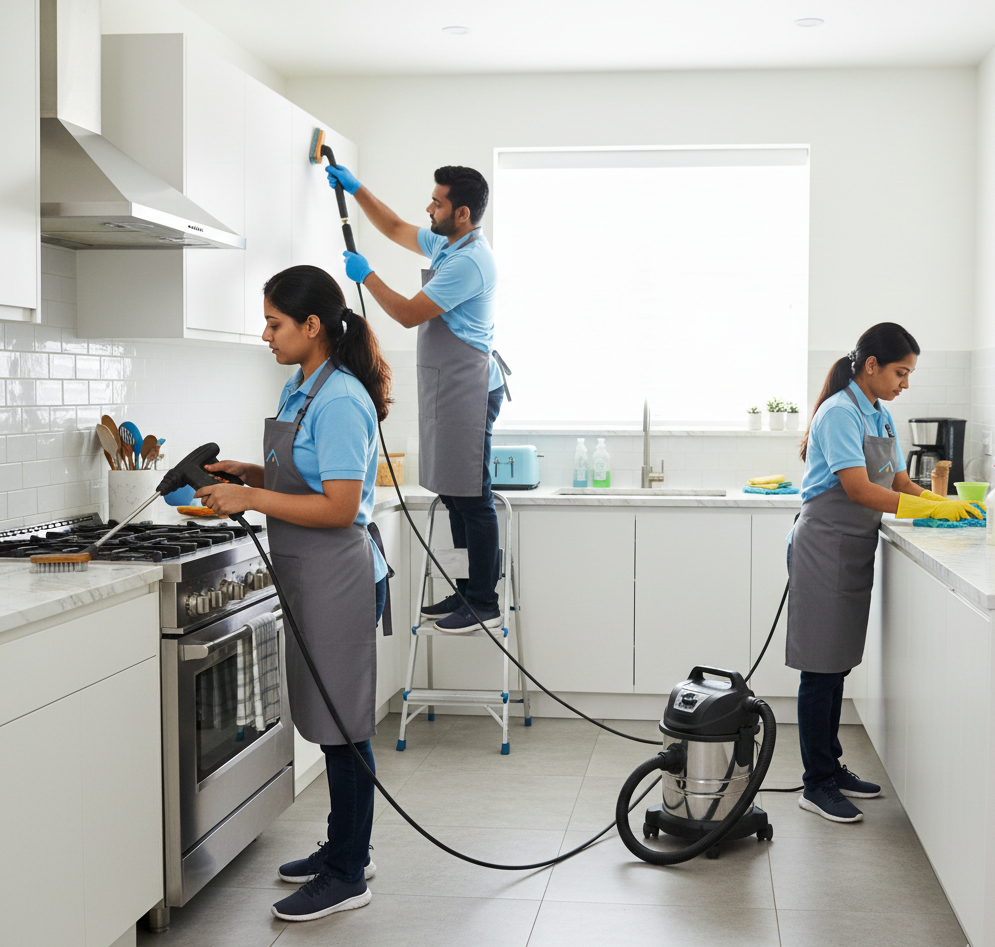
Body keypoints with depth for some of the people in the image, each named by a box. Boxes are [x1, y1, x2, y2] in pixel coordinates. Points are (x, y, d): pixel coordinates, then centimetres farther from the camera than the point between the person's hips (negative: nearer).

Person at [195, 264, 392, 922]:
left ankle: (347, 877, 11)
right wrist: (247, 473, 6)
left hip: (339, 578, -10)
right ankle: (346, 848, 32)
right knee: (329, 722, 18)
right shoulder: (299, 390, 12)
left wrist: (251, 498, -19)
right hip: (310, 578, 10)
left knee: (342, 726, 0)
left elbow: (339, 506, -23)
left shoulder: (339, 401, -19)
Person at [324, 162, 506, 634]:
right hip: (444, 387, 11)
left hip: (467, 387, -11)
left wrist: (366, 276, -4)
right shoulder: (444, 243, 14)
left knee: (471, 498, -8)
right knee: (454, 495, 12)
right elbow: (395, 229, 32)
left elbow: (409, 314, -16)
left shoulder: (469, 262, -18)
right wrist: (356, 189, 27)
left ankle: (484, 606, -4)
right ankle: (465, 592, 19)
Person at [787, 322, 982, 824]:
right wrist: (934, 510, -23)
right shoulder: (839, 413, -16)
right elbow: (859, 489, -23)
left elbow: (899, 483, 13)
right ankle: (816, 785, 3)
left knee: (838, 666, 14)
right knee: (821, 668, -4)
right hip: (825, 547, -9)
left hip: (856, 551, 9)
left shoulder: (881, 416, 13)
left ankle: (830, 767, 25)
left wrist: (946, 502, -4)